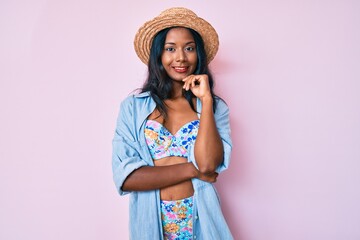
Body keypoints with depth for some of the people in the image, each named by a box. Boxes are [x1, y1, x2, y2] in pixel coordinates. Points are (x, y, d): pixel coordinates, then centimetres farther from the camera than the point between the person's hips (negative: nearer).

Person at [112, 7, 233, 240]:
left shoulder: (216, 106, -3)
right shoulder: (133, 106, -5)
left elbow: (208, 164, -19)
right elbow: (125, 177, -13)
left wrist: (205, 99, -17)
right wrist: (191, 169, -14)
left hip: (199, 219, 0)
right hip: (151, 220, 0)